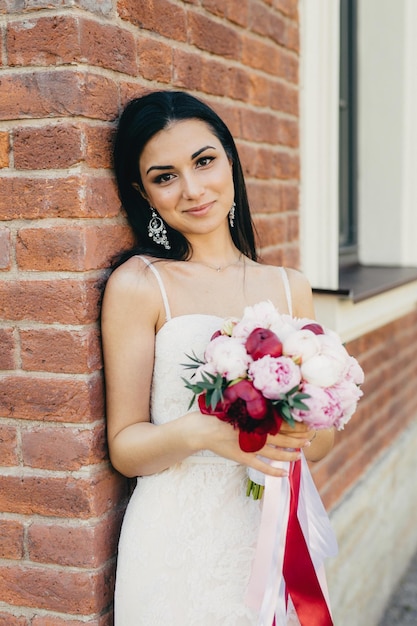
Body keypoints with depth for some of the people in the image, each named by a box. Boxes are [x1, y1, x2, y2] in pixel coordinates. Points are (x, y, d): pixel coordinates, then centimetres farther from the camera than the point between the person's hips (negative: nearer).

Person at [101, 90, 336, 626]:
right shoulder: (137, 284, -9)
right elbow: (124, 448, -8)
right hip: (181, 546, -4)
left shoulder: (290, 287, 4)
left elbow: (320, 443, 6)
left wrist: (298, 426, -15)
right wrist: (200, 431, -26)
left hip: (280, 535, 4)